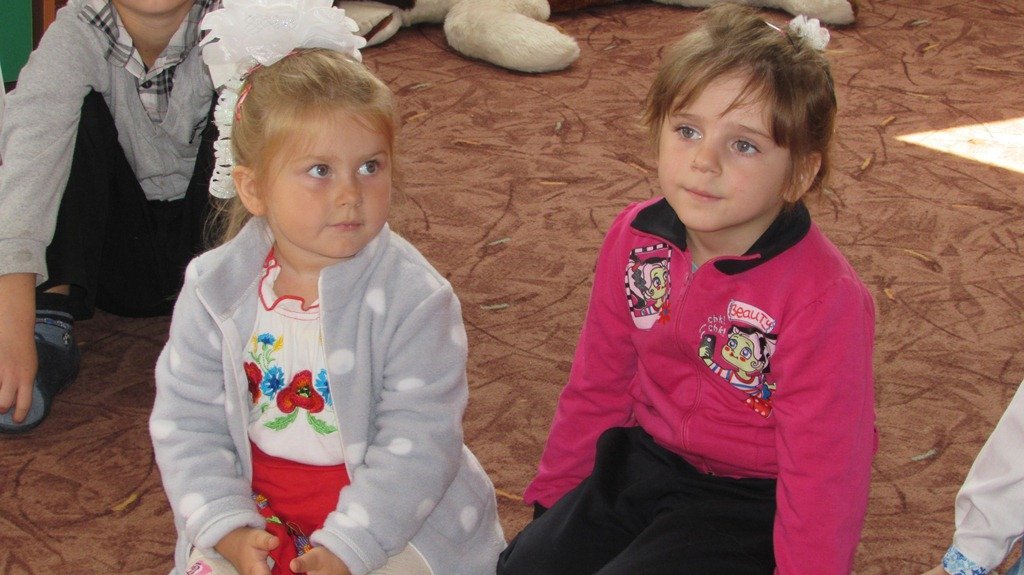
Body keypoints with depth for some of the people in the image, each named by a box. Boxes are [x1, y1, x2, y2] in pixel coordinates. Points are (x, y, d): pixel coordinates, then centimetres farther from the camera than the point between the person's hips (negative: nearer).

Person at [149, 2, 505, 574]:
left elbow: (419, 440, -19)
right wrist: (228, 528, -15)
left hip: (388, 511, -2)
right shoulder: (216, 290, -6)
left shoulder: (414, 297, -17)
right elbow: (186, 420, -3)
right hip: (259, 509, 2)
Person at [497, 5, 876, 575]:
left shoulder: (826, 301, -24)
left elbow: (822, 474, -18)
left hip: (749, 506, -5)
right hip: (640, 464, 6)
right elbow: (599, 385, 8)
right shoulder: (635, 237, -5)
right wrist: (554, 498, 15)